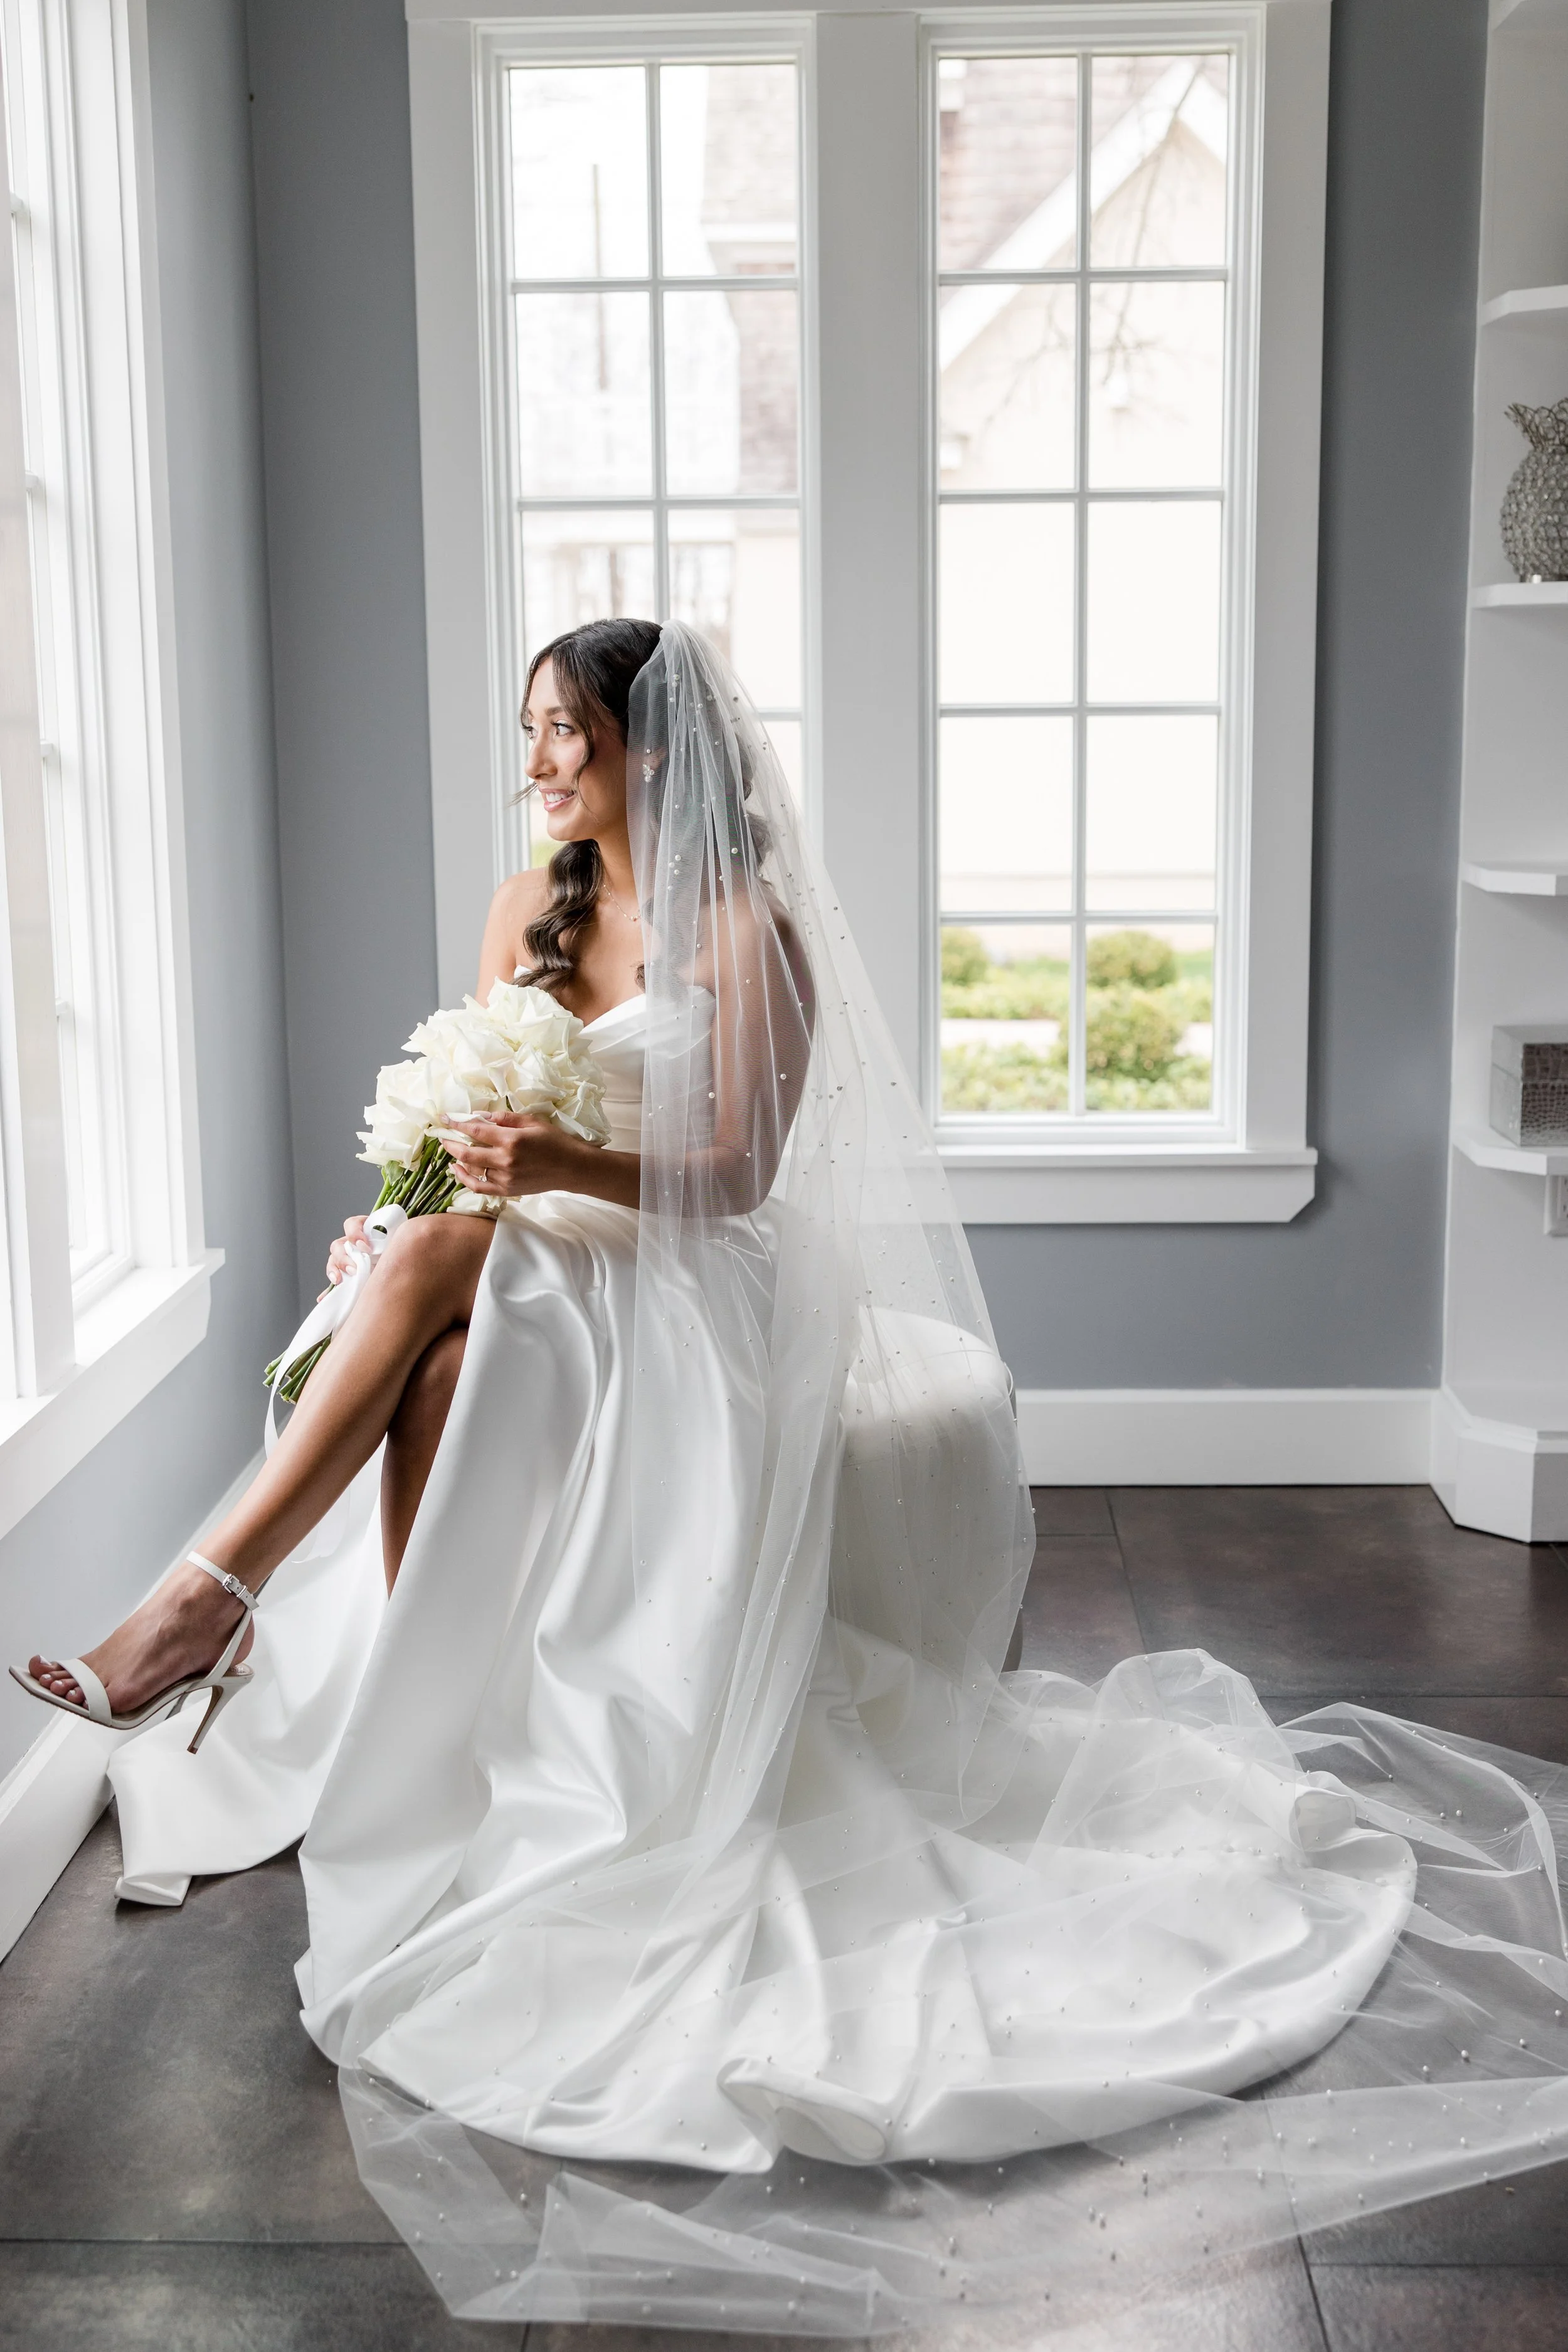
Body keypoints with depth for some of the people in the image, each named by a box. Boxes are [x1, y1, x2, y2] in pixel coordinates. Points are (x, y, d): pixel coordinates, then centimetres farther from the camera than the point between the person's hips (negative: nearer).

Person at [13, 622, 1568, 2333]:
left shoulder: (748, 928, -4)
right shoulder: (528, 910, 15)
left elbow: (739, 1172, -11)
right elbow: (469, 1124, 14)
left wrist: (570, 1169, -28)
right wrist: (402, 1215, -8)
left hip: (691, 1292, -5)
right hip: (535, 1286, 6)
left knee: (451, 1277, -33)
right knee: (440, 1372, -30)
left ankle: (221, 1593, -28)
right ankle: (423, 1746, -27)